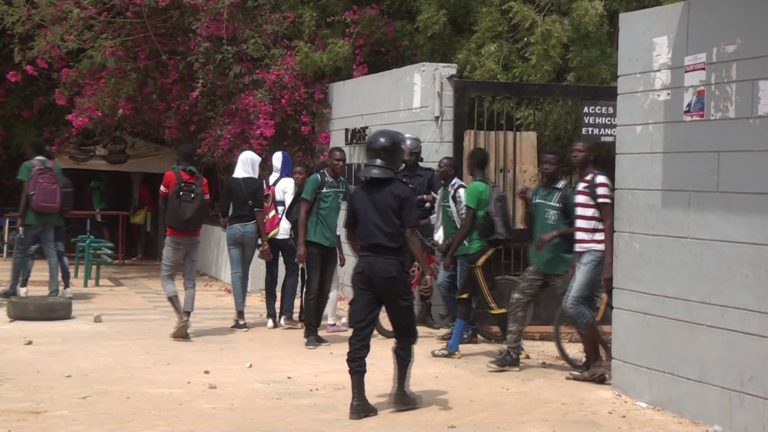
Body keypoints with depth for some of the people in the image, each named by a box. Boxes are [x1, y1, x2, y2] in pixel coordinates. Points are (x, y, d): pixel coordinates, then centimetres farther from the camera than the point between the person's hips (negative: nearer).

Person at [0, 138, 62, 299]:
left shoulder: (28, 166, -3)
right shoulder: (56, 167, 11)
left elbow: (26, 192, -10)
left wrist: (20, 216, -9)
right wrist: (58, 215, 14)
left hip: (32, 216, -4)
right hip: (50, 217, 4)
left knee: (20, 251, 8)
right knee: (51, 252, 2)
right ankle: (54, 289, -6)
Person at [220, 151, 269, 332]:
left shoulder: (230, 182, -1)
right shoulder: (257, 183, -3)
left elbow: (223, 210, -1)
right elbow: (259, 211, -9)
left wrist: (225, 225, 20)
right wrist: (263, 238, -8)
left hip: (234, 228, -1)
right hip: (251, 228, 1)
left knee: (236, 272, -1)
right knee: (245, 271, 14)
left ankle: (241, 318, -7)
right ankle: (239, 313, 20)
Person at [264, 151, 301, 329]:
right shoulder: (288, 182, -6)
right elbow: (290, 207, -11)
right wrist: (294, 229, -4)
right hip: (284, 232, -5)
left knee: (271, 272, 8)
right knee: (292, 270, 5)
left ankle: (271, 316, 6)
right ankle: (286, 314, -3)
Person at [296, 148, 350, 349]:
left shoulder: (344, 185, 9)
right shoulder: (316, 180, -7)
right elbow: (303, 213, -7)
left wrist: (340, 249, 15)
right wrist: (301, 244, -12)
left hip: (331, 245, 6)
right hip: (314, 243, -5)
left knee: (325, 291, 7)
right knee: (313, 289, -2)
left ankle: (314, 331, 15)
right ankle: (310, 333, 4)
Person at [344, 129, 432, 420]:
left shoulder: (359, 192, 8)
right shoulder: (401, 192, -8)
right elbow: (410, 235, -12)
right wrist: (426, 270, -10)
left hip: (364, 266, 5)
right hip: (391, 266, -4)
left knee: (360, 333, 3)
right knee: (404, 332, 12)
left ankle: (358, 400, 2)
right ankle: (400, 391, 16)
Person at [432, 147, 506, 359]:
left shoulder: (474, 187, -14)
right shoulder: (489, 187, 11)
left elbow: (467, 224, -18)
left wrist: (450, 254, -13)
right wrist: (452, 241, 25)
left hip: (478, 252, -9)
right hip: (485, 248, 9)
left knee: (492, 302, -7)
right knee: (463, 297, 15)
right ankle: (452, 347, 20)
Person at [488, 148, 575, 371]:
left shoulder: (567, 194, -10)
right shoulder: (536, 191, 10)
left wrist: (555, 233, -25)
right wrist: (526, 203, 0)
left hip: (562, 264, -7)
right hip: (538, 262, 7)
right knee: (517, 302, 2)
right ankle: (511, 355, 7)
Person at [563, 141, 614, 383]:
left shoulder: (599, 182, -10)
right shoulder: (580, 184, 18)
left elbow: (608, 223, -15)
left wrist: (609, 262, -20)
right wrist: (574, 261, 21)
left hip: (595, 253, -9)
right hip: (582, 253, 9)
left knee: (572, 303, -15)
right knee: (582, 308, 6)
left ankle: (607, 355, -6)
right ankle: (594, 366, 10)